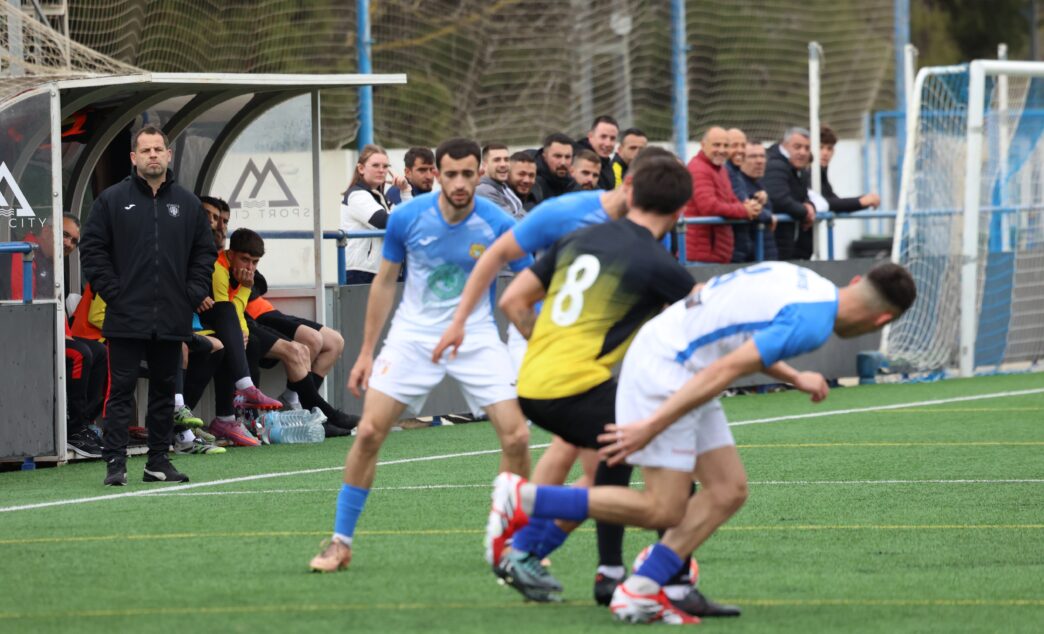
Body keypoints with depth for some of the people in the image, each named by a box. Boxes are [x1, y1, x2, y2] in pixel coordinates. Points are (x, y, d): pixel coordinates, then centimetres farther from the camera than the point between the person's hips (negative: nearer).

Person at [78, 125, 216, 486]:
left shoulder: (187, 203, 10)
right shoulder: (112, 200, 0)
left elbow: (204, 251, 15)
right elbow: (92, 249, 0)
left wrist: (194, 294, 3)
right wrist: (111, 291, -8)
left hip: (172, 319, 4)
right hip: (126, 319, -4)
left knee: (164, 391, 10)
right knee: (121, 390, -5)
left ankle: (159, 462, 16)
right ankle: (115, 462, -6)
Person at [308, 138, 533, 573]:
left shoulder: (499, 226, -14)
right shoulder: (407, 218, -10)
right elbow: (385, 282, 4)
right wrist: (367, 352, 6)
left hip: (476, 337, -1)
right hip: (413, 336, 1)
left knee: (516, 436, -12)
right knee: (369, 432, -9)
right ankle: (340, 543, 4)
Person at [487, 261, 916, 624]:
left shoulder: (799, 279, 10)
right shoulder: (813, 322, -19)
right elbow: (726, 371, -24)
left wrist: (794, 378, 28)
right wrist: (653, 426, -25)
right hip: (663, 374, -10)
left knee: (728, 490, 6)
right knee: (663, 511, -7)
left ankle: (638, 592, 3)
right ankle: (522, 499, -5)